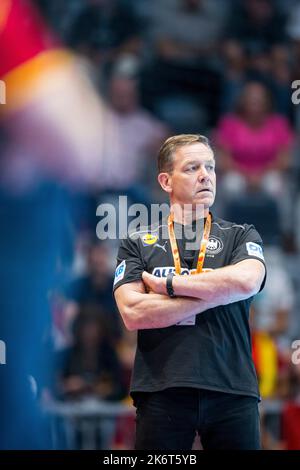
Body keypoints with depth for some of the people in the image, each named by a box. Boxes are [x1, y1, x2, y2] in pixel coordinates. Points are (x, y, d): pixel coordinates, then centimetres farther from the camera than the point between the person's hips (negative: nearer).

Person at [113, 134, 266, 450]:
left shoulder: (241, 237, 11)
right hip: (161, 391, -1)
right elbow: (133, 313, -6)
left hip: (232, 391, 1)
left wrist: (169, 285, -5)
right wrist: (216, 293, -6)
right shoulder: (137, 244, 10)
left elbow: (247, 281, -12)